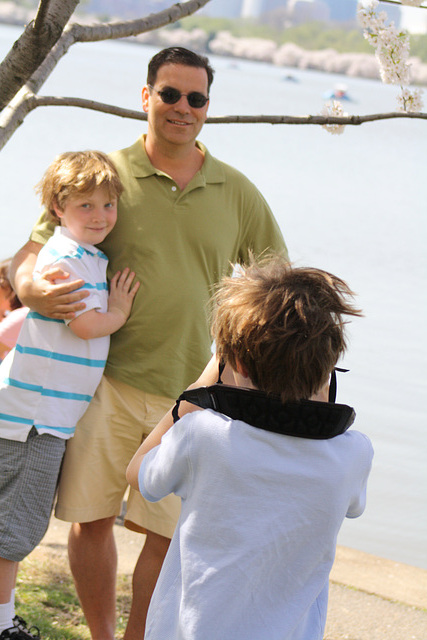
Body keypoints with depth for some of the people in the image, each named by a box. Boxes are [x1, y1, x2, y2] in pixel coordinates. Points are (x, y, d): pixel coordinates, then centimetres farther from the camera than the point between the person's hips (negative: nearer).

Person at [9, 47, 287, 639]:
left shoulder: (238, 193, 7)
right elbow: (32, 253, 2)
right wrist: (35, 291, -22)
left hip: (192, 390, 1)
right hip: (109, 379, -1)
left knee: (168, 533, 1)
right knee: (90, 518, 2)